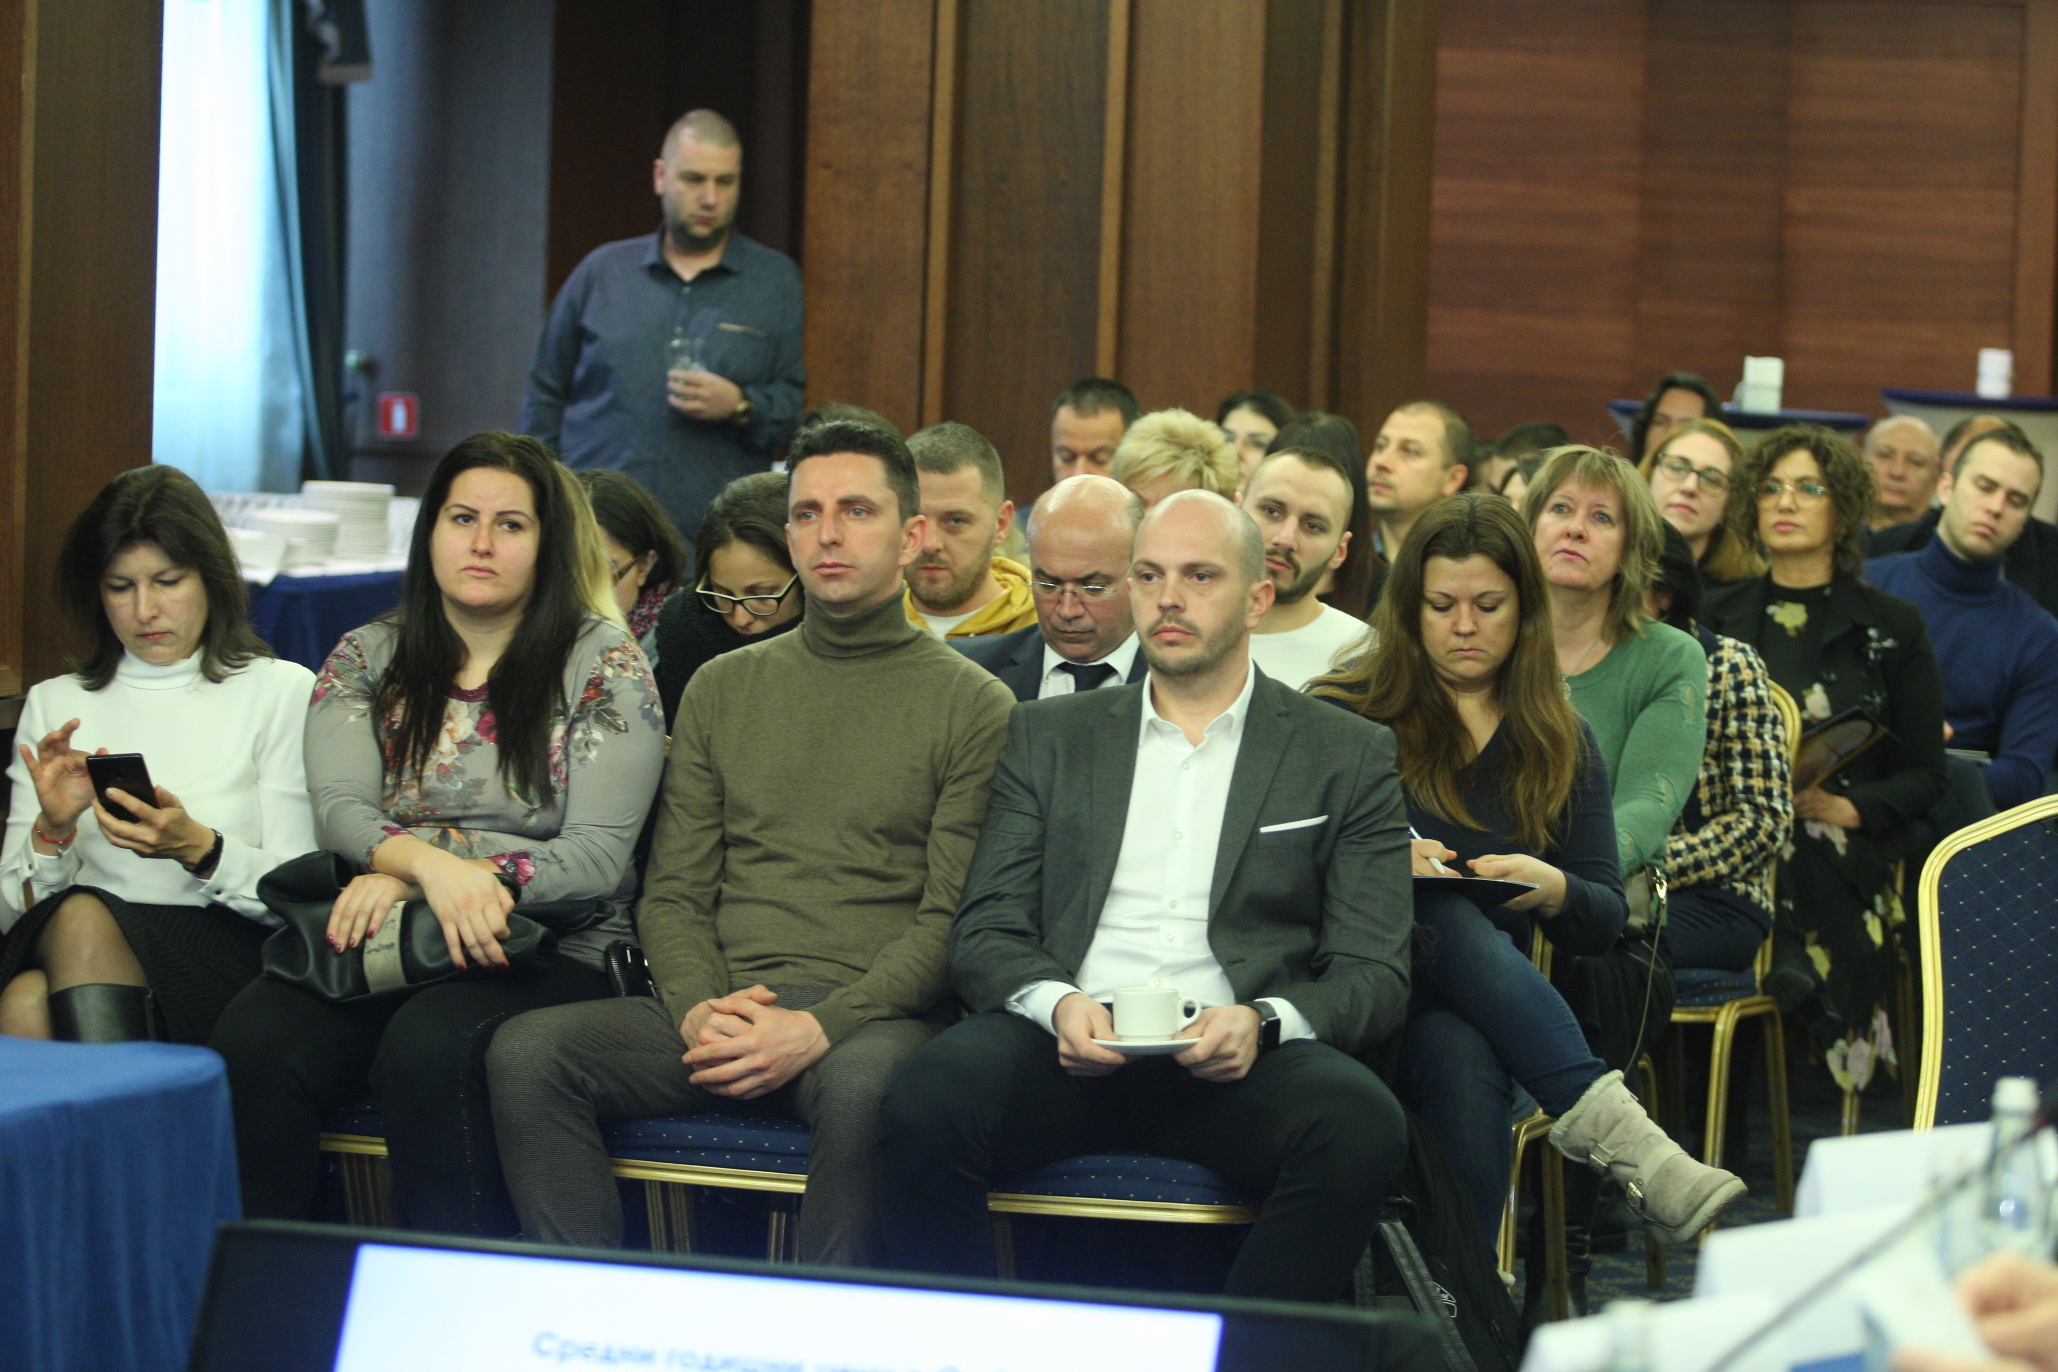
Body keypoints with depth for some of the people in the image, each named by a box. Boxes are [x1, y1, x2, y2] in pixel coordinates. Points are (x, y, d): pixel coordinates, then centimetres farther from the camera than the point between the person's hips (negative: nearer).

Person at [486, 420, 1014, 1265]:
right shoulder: (722, 689, 20)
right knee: (525, 1051, -22)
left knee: (864, 1085, -40)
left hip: (874, 1013, -4)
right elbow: (674, 893, 16)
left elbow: (952, 918, -2)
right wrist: (698, 1009, -6)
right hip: (720, 1006, 4)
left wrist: (820, 1027, -16)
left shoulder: (975, 708, 6)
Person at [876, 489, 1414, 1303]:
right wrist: (1056, 1002, -13)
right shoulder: (1049, 738, 19)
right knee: (925, 1103, -32)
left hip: (1234, 1061, -1)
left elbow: (1375, 974, 7)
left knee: (1361, 1127, -34)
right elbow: (985, 936, 11)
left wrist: (1263, 1021, -15)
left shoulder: (1348, 756, 14)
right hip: (1068, 1048, 1)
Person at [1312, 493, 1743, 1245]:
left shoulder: (1560, 743, 19)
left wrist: (1551, 890, -10)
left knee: (1463, 1070, -38)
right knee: (1450, 921, -37)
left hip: (1483, 989, 1)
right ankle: (1604, 1121, -48)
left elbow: (1607, 920, 14)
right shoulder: (1346, 713, 12)